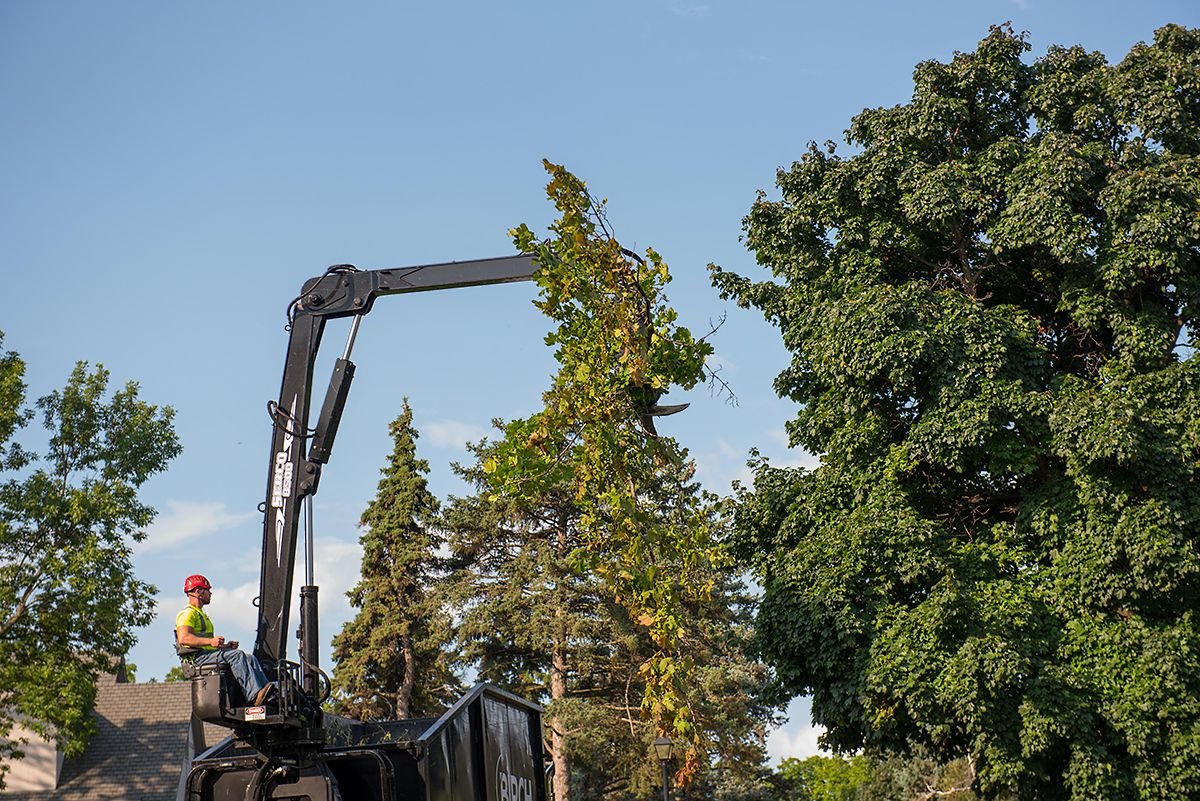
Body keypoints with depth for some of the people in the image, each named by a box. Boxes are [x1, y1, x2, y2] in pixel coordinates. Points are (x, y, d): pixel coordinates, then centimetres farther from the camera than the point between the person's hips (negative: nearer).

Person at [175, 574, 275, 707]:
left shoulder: (200, 614, 33)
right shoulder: (188, 614, -3)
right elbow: (183, 638, -20)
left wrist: (225, 645, 14)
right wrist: (210, 641, -27)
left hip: (210, 653, 10)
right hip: (198, 657, -10)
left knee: (250, 659, -9)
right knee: (236, 655, -30)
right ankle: (255, 695, -41)